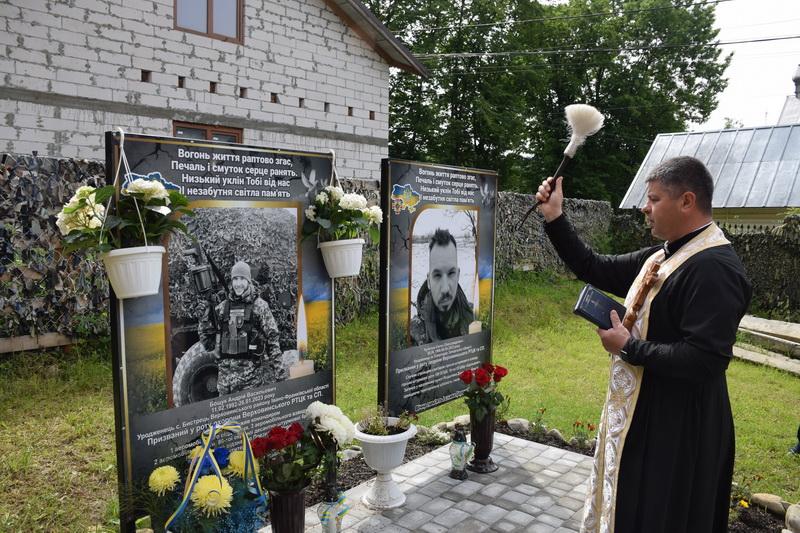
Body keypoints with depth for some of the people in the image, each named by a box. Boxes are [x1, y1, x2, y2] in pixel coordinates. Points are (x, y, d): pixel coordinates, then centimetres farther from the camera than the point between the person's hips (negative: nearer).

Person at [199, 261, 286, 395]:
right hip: (226, 373, 4)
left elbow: (273, 340, -2)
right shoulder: (222, 308, 12)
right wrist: (207, 317, 1)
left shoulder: (260, 306, 1)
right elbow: (208, 343, 14)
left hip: (252, 374, -4)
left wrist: (280, 370, -8)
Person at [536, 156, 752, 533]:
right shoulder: (663, 257, 6)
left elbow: (706, 359, -30)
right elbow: (595, 269, 11)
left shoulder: (713, 267, -23)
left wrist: (629, 348, -19)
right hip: (640, 413, 9)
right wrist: (554, 218, 5)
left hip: (678, 429, -9)